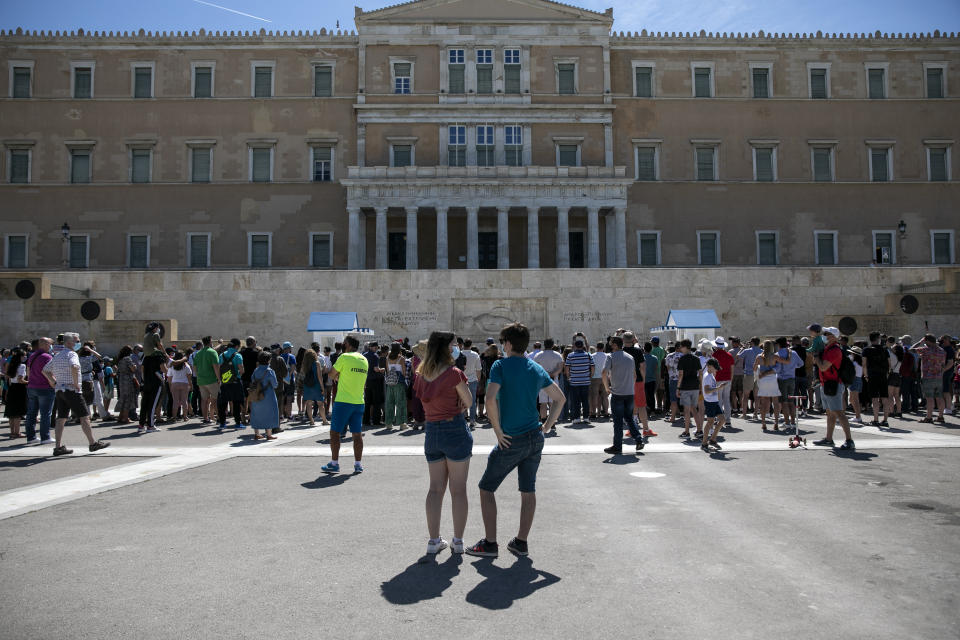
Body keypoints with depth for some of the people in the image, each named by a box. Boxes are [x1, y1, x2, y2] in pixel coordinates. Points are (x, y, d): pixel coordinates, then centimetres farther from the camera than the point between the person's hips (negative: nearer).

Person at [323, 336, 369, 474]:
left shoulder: (344, 357, -9)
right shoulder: (365, 360, 11)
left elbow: (332, 374, -1)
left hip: (343, 401, -6)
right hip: (359, 402, 6)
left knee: (335, 432, 4)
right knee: (357, 434, 8)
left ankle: (334, 464, 6)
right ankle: (358, 464, 10)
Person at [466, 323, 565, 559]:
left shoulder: (501, 366, -11)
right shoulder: (537, 369, 7)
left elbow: (490, 400, -24)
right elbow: (560, 398, 14)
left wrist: (498, 431, -14)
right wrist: (546, 427, 13)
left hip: (512, 441, -6)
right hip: (535, 439, 6)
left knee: (486, 488, 8)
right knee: (528, 491, 13)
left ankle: (490, 543, 9)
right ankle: (521, 542, 20)